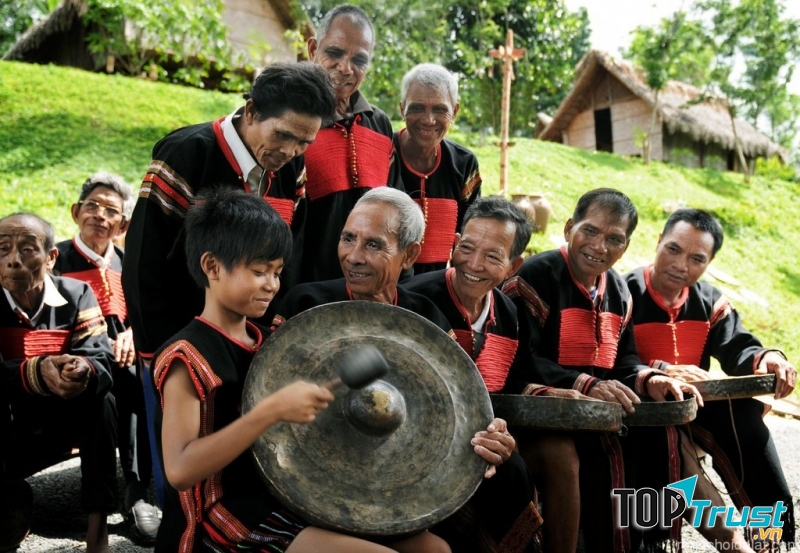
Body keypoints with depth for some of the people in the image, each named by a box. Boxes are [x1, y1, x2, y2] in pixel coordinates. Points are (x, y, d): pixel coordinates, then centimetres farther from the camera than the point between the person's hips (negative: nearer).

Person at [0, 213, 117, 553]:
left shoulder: (76, 295, -5)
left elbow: (101, 360, -17)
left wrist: (85, 370, -42)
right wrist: (38, 372, -45)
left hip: (57, 425, 2)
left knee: (100, 399, -27)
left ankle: (98, 526, -24)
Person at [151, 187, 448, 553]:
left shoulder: (268, 341, 10)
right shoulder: (188, 355, -14)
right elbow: (180, 471, -25)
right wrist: (272, 410, -31)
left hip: (283, 498, 8)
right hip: (223, 516, -8)